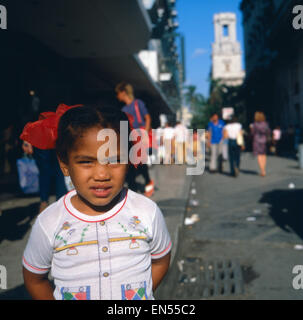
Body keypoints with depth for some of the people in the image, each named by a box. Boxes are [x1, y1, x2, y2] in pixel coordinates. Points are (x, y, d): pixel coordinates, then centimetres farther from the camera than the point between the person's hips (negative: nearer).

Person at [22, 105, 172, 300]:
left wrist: (142, 292, -11)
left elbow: (160, 261, -3)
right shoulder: (49, 224, -19)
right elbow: (34, 279, -5)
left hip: (140, 299, 0)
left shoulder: (147, 213, -18)